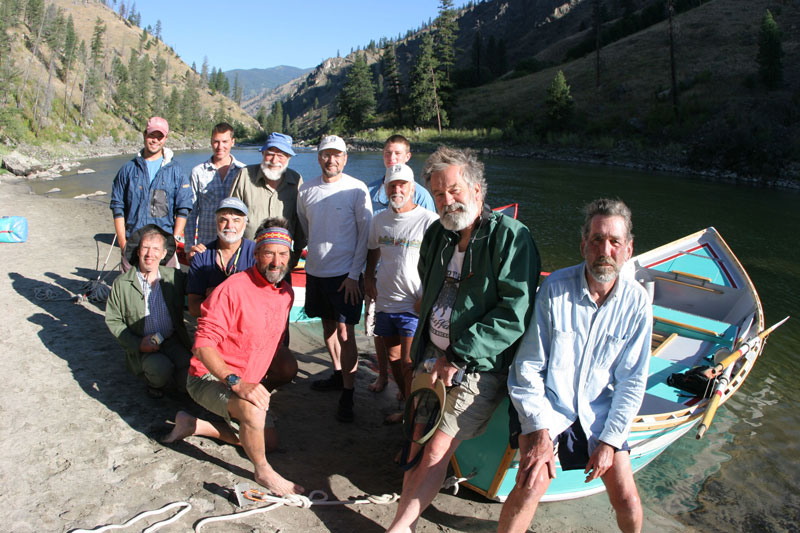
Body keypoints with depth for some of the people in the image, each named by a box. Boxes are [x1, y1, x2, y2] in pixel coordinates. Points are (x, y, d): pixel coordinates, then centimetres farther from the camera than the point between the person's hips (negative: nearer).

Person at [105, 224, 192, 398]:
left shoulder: (174, 277, 1)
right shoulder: (121, 284, -2)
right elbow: (112, 321, 3)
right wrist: (138, 344, -10)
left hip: (174, 342, 2)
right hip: (143, 347, -1)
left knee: (188, 380, -19)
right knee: (161, 369, -31)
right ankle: (153, 382, 5)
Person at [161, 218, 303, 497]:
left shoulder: (286, 292, 0)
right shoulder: (234, 289, -25)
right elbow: (203, 344, -29)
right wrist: (236, 382, -38)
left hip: (246, 381, 8)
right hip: (210, 376, -8)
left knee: (268, 440, 15)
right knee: (254, 411, -36)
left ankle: (194, 425, 21)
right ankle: (263, 471, -9)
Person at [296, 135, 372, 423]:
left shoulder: (357, 189, -9)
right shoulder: (307, 190, 4)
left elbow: (365, 234, -8)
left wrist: (354, 274, -11)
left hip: (345, 273, -5)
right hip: (315, 270, 5)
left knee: (345, 332, -6)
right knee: (328, 325, 17)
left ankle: (347, 395, 2)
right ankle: (338, 374, 35)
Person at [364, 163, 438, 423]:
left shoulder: (429, 221, -11)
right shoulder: (379, 219, 8)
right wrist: (368, 277, 12)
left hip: (415, 307, -6)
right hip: (384, 302, 6)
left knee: (409, 363, -7)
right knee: (393, 358, 15)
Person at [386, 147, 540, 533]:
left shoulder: (511, 236, -15)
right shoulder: (436, 234, 8)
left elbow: (513, 313, -20)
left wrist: (457, 357, -18)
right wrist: (433, 353, 12)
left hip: (479, 366, -6)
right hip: (432, 356, 6)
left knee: (437, 450, -4)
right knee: (419, 439, 10)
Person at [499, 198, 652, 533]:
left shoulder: (637, 302, -7)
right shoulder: (554, 287, -14)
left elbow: (632, 381, -1)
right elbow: (528, 365, -11)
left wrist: (609, 441, -5)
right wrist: (539, 430, -16)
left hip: (599, 412, 3)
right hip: (548, 404, -2)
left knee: (627, 501, -1)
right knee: (532, 484, -22)